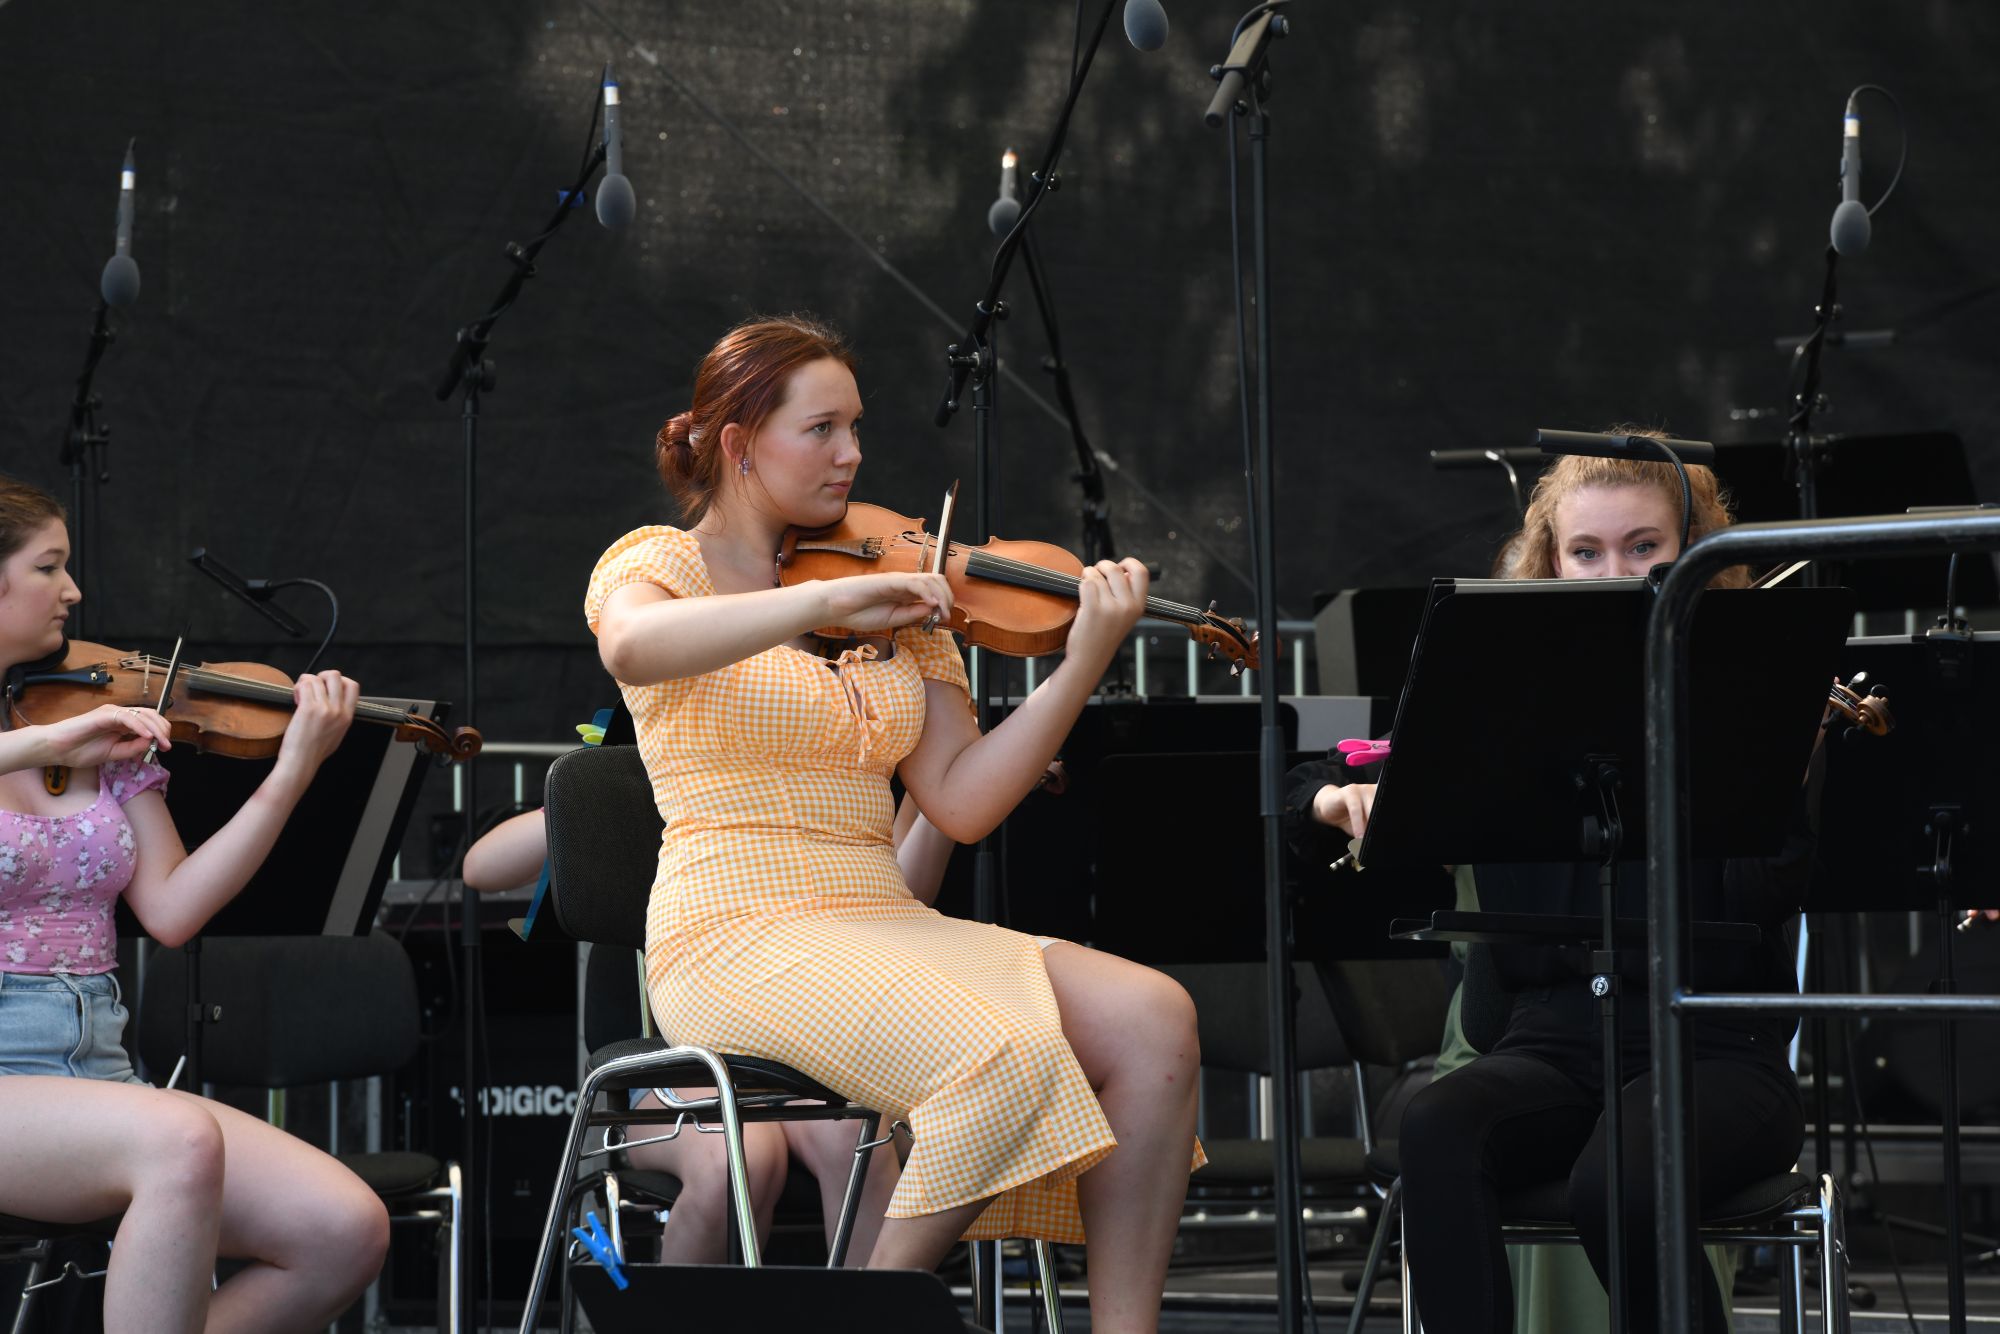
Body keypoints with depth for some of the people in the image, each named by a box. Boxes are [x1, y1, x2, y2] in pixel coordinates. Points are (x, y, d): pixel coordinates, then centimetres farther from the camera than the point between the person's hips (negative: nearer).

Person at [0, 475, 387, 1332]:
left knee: (346, 1230, -14)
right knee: (177, 1140, -36)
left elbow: (170, 910, 5)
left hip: (94, 1066, 6)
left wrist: (293, 774, -2)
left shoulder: (105, 744, 14)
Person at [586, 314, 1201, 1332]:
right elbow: (633, 646, -26)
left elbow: (959, 802, 5)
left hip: (886, 925, 6)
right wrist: (830, 601, -31)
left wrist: (1083, 665, -6)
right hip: (742, 935, -6)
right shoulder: (660, 565, 2)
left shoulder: (895, 611, 16)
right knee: (1007, 1058, -31)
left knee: (1150, 1019, -17)